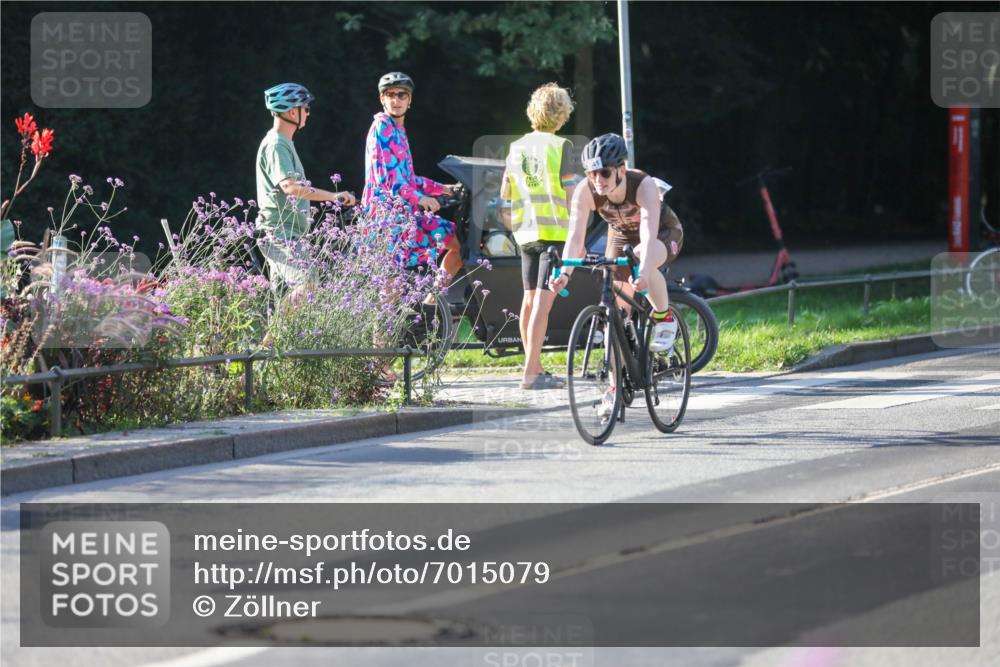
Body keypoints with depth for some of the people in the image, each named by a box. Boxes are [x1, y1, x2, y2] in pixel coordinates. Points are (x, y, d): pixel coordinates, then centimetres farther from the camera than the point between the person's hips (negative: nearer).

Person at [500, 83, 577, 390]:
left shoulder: (517, 147, 10)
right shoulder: (560, 146, -8)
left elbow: (504, 192, 16)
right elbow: (569, 193, -9)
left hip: (525, 232, 6)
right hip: (555, 231, -6)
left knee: (529, 300, 12)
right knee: (543, 302, -10)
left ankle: (535, 368, 18)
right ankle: (531, 373, -15)